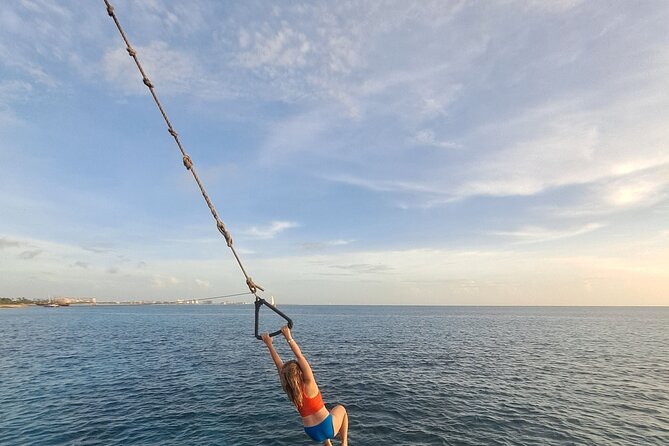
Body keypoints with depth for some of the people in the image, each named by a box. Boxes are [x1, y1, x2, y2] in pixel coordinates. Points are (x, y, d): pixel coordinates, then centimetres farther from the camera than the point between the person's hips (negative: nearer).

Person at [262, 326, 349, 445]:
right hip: (327, 428, -5)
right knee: (340, 408, 28)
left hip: (313, 434, 5)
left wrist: (269, 344, 0)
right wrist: (289, 338, -28)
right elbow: (299, 356, -29)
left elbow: (278, 363, -4)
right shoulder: (309, 385, -22)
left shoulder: (289, 389, -9)